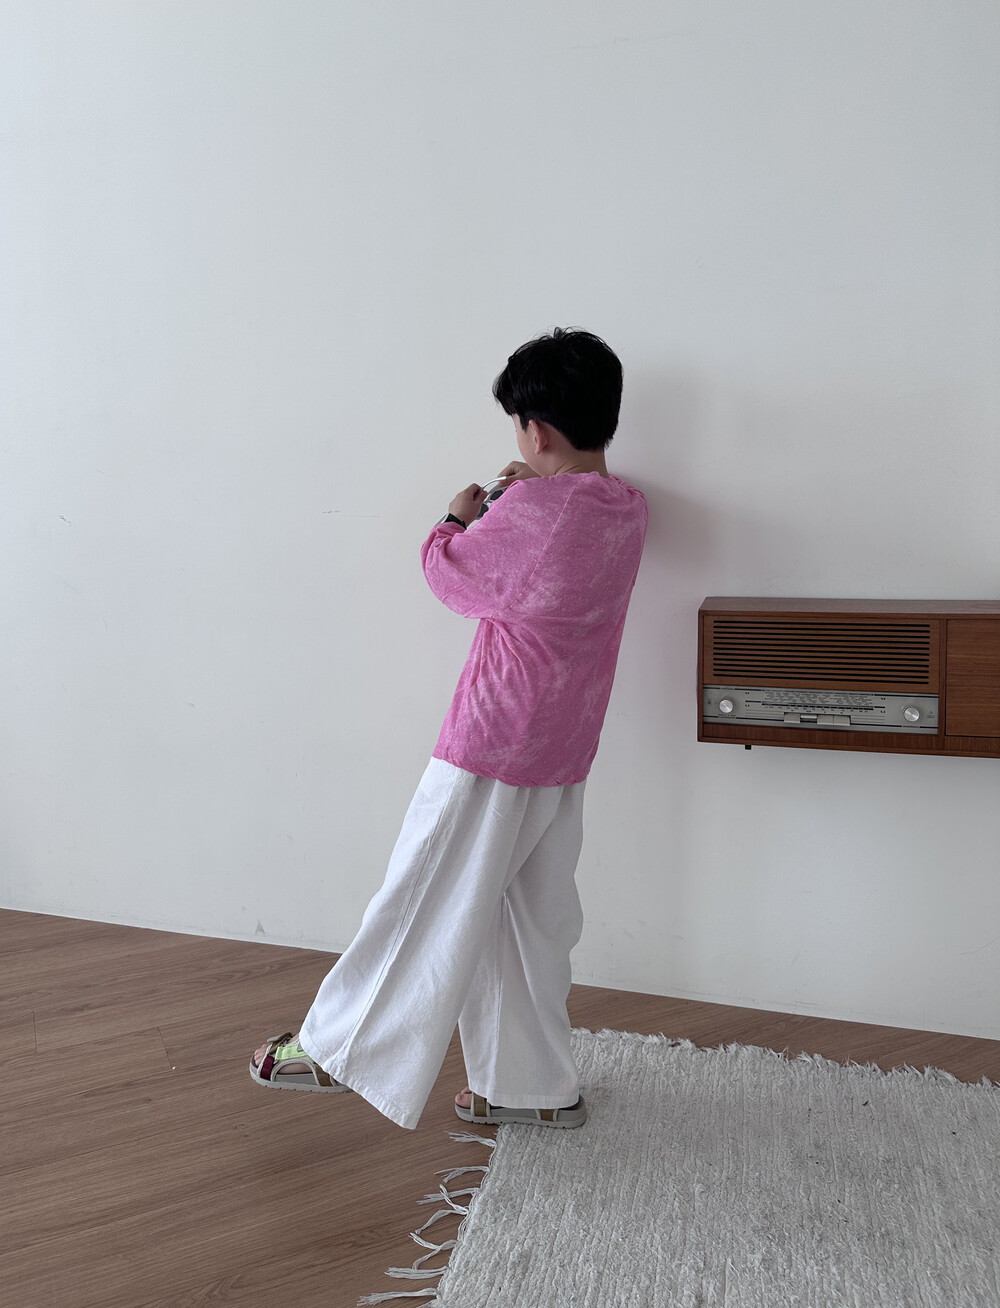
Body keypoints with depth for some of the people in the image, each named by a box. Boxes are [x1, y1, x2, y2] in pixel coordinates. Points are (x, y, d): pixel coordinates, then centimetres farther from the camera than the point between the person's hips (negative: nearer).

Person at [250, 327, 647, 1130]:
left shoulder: (526, 516, -21)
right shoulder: (627, 510, 3)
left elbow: (449, 573, -5)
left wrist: (458, 518, 13)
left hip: (493, 749, -8)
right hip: (566, 757, 8)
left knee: (427, 905, 5)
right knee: (534, 921, 17)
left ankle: (340, 1049, 23)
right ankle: (537, 1087, 27)